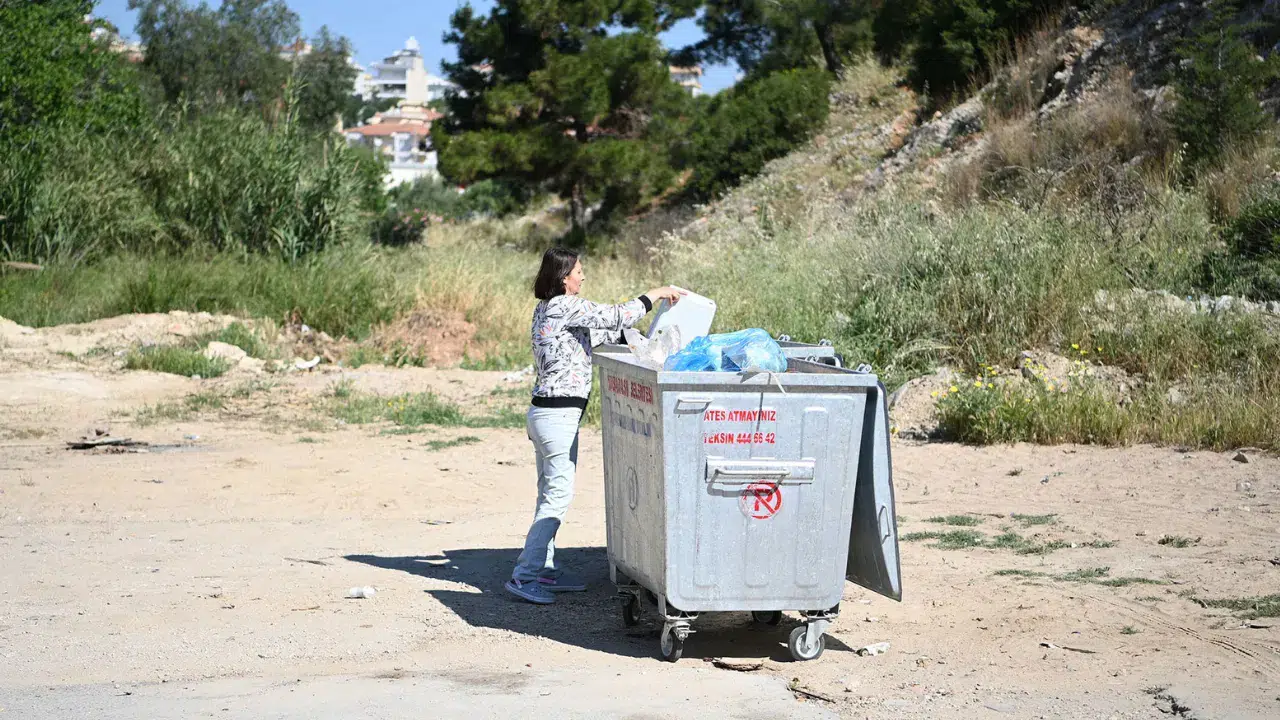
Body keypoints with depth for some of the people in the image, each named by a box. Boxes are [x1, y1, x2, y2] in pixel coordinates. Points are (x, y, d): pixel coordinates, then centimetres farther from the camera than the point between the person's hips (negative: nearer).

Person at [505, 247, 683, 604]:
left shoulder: (545, 308, 14)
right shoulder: (566, 306, -15)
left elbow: (595, 335, 22)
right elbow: (616, 317, -15)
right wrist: (656, 293, -2)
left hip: (544, 411, 10)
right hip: (559, 414, -10)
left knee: (550, 494, 15)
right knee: (558, 496, -6)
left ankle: (545, 569, 22)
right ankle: (524, 575, -6)